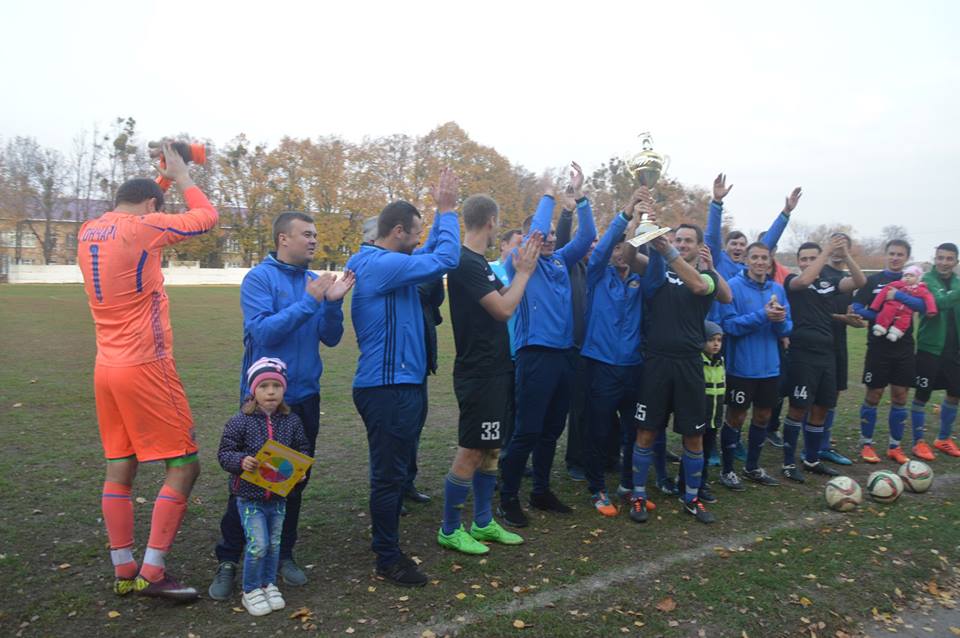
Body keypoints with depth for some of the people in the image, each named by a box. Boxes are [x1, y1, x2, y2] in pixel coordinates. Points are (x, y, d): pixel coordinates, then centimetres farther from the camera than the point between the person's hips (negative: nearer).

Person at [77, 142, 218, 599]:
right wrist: (180, 175, 12)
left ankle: (124, 572, 20)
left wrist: (162, 178, 32)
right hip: (145, 368, -8)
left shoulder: (87, 232, 11)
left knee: (119, 470, 13)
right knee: (184, 466, 0)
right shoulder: (140, 228, -12)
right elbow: (206, 218, -2)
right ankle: (152, 573, 2)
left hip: (106, 369, 9)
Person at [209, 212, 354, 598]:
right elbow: (263, 331, -22)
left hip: (304, 396, 5)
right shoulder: (259, 278, -10)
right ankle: (228, 561, 19)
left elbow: (330, 339, 3)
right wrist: (309, 302, -24)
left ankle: (284, 553, 28)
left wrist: (333, 303, -14)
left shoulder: (315, 281, 5)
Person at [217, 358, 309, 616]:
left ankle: (269, 585, 34)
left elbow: (302, 449, 8)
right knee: (258, 544, -5)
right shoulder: (241, 421, -11)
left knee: (274, 544, 14)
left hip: (279, 495, 4)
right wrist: (241, 461, -27)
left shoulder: (291, 421, -1)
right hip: (249, 495, -4)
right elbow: (224, 452, -7)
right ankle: (251, 591, 16)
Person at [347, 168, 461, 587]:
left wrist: (442, 213, 15)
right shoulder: (382, 264, -18)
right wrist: (447, 212, -10)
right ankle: (388, 559, 12)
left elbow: (430, 255, 22)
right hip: (389, 387, -11)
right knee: (389, 474, 0)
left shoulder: (374, 262, 14)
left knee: (392, 470, 20)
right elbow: (445, 260, -21)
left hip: (396, 383, 11)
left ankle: (386, 542, 34)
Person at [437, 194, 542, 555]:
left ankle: (483, 523, 27)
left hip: (494, 370, 10)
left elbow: (502, 298, 17)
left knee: (490, 449, 16)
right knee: (470, 452, -1)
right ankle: (449, 530, 13)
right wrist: (524, 272, -9)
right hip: (478, 373, -10)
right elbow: (504, 309, -21)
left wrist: (520, 270, 8)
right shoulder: (466, 263, -18)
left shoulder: (478, 262, 12)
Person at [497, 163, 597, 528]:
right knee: (527, 430, -5)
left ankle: (541, 492, 27)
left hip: (564, 354, 7)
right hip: (536, 355, -7)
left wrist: (579, 195, -1)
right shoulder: (520, 262, -2)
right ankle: (508, 497, 8)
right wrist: (548, 196, -2)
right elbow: (534, 231, -16)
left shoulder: (562, 261, 15)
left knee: (552, 429, 14)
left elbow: (587, 235, 8)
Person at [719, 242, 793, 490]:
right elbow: (729, 324, -18)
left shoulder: (778, 289, 5)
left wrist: (781, 320, -17)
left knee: (763, 416, 15)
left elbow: (787, 329, 6)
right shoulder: (734, 286, -11)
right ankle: (727, 470, 19)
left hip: (770, 366, 6)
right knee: (736, 418, 4)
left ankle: (752, 467, 32)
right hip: (742, 367, -6)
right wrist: (762, 316, -26)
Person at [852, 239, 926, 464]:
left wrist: (897, 295, -22)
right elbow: (856, 309, -6)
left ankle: (895, 447, 18)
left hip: (904, 349, 3)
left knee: (900, 397, 7)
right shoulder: (873, 280, 1)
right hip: (878, 348, -2)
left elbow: (922, 305, -11)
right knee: (873, 396, 2)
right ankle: (866, 444, 13)